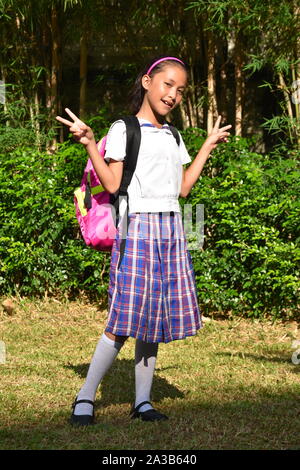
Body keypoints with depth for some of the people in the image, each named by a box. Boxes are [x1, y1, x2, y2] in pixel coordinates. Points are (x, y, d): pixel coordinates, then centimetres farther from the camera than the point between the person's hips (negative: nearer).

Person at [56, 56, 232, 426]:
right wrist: (89, 143, -16)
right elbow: (113, 185, -8)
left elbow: (182, 188, 13)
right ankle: (85, 398, -1)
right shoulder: (124, 130, -1)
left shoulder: (173, 137, 17)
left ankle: (142, 399, 11)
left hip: (171, 230, 6)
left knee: (156, 316, 4)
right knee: (125, 320, -11)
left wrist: (208, 147, 21)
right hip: (138, 227, -6)